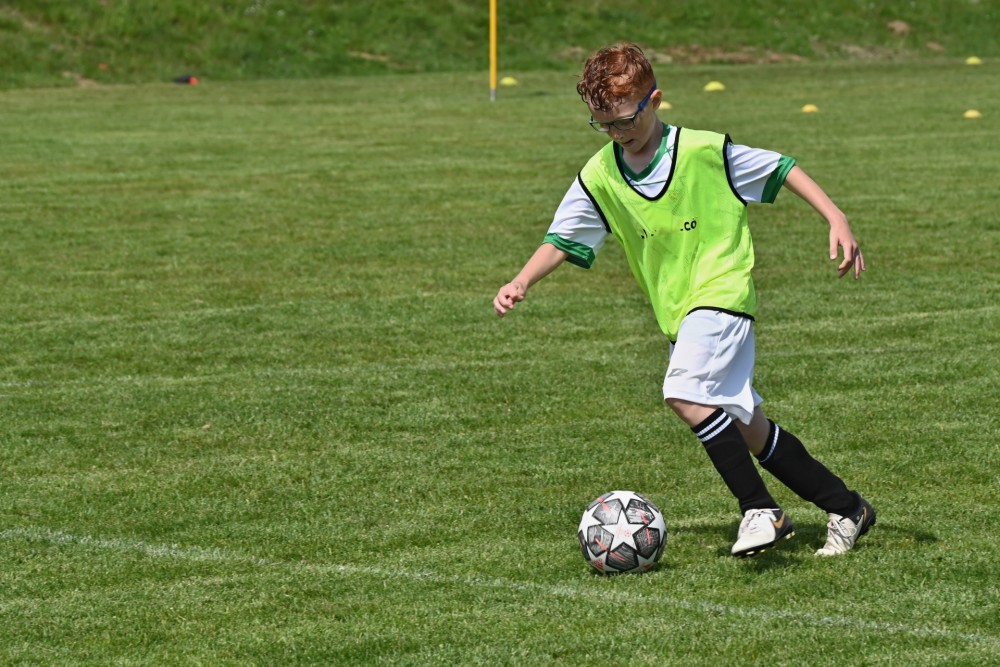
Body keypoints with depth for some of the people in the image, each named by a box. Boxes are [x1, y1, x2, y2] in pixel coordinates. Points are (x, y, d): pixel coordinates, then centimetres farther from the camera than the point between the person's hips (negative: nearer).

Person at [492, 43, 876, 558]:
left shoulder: (705, 151, -12)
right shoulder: (599, 178, 0)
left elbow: (781, 169, -3)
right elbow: (561, 241, 4)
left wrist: (837, 221, -9)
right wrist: (521, 283, -13)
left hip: (722, 290, -6)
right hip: (676, 313, 6)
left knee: (686, 394, -28)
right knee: (749, 431, 10)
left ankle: (759, 510, -20)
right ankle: (845, 507, 24)